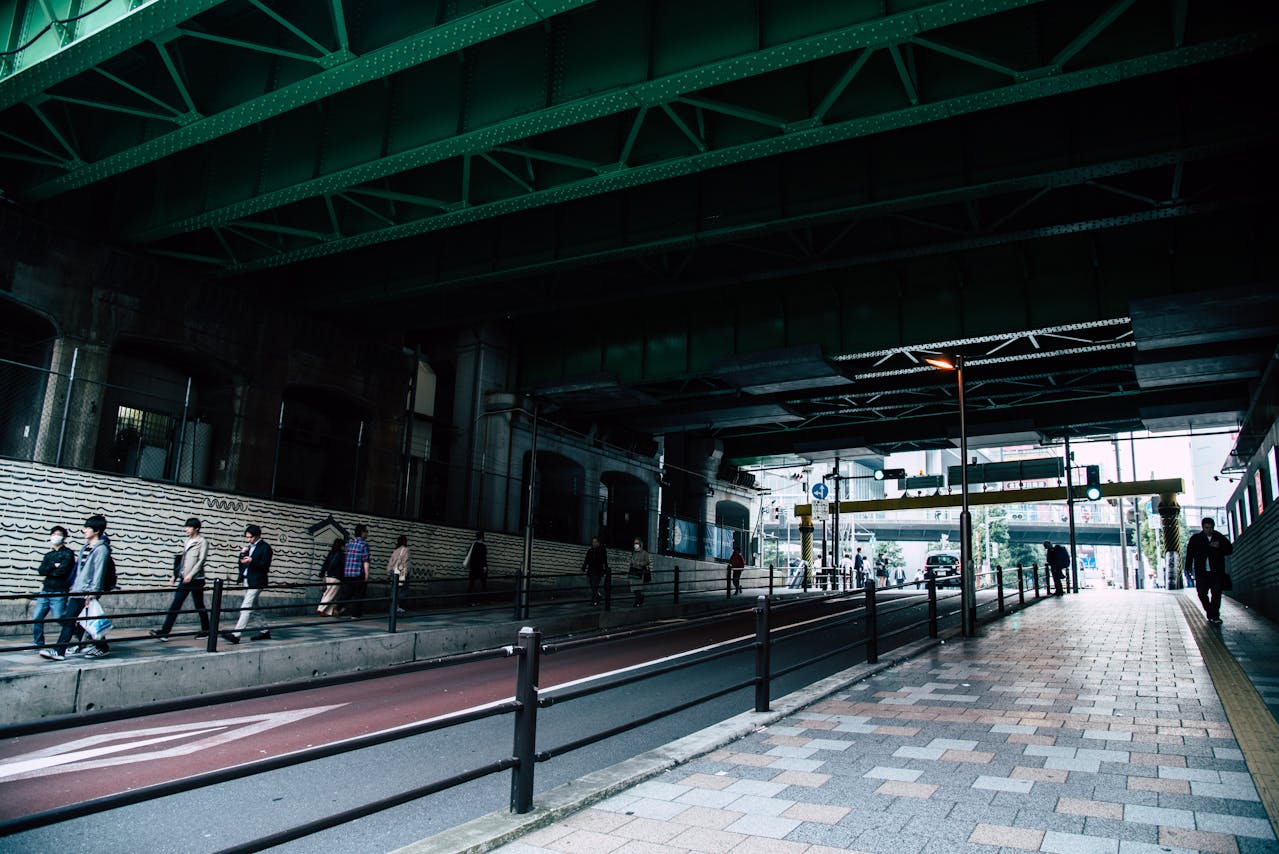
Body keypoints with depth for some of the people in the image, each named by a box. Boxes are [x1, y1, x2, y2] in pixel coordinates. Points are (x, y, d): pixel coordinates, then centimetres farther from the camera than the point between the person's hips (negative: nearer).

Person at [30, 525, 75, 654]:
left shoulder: (68, 553, -2)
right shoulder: (49, 555, 18)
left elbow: (62, 570, -16)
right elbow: (41, 571, 4)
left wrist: (48, 571, -1)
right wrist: (54, 566, -10)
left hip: (59, 593, -7)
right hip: (45, 591, 7)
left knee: (60, 619, -10)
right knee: (36, 618, 3)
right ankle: (39, 645, 17)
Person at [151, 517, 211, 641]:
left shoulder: (202, 542, -5)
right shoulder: (185, 542, 14)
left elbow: (201, 560, -13)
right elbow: (180, 560, 18)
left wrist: (191, 575, -19)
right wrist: (175, 575, 13)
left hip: (196, 579, -6)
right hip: (183, 579, 6)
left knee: (199, 606, -1)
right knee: (175, 605, 2)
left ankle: (205, 630, 9)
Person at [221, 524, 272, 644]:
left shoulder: (264, 547, -8)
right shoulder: (249, 546, 16)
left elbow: (265, 565, -15)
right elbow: (241, 563, 16)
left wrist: (251, 560, -28)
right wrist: (243, 553, -1)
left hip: (256, 582, -9)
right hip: (246, 581, 9)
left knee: (246, 607, -13)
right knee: (253, 608, 14)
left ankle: (235, 635, -17)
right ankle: (264, 631, 24)